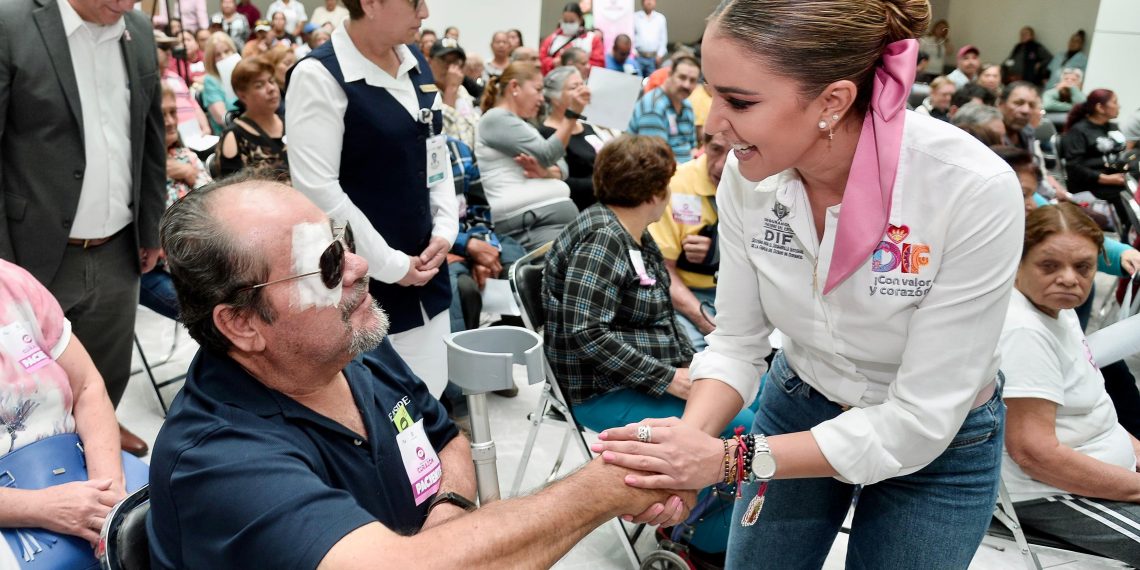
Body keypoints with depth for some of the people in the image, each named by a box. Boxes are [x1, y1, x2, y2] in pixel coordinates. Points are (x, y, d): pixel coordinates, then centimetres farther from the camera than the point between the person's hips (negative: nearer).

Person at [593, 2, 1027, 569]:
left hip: (938, 446, -3)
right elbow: (735, 342, -10)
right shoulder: (748, 174, -20)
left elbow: (919, 420, -28)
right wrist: (688, 438, -29)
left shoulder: (975, 191, -33)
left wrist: (728, 458, -33)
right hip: (798, 408, 3)